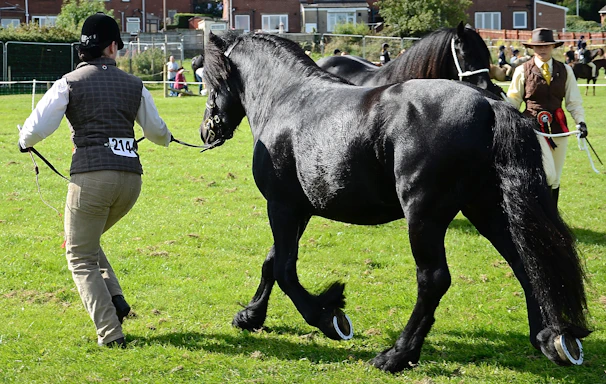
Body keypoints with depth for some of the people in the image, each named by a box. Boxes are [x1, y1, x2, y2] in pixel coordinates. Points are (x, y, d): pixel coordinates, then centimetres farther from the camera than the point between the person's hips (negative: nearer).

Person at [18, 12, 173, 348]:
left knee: (80, 257, 8)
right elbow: (156, 130, 21)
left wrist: (25, 142, 17)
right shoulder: (134, 85, 10)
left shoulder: (69, 83, -1)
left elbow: (37, 128, -7)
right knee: (87, 242, 26)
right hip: (131, 177, 5)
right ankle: (115, 300, 8)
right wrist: (166, 138, 45)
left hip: (91, 176, -4)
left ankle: (110, 332, -2)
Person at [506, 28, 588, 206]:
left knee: (555, 179, 9)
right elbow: (513, 100, 4)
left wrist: (580, 121, -7)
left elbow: (574, 101, 8)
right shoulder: (522, 71, 0)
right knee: (547, 175, -19)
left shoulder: (565, 70, 7)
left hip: (558, 126, 4)